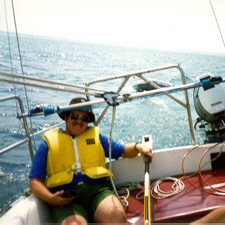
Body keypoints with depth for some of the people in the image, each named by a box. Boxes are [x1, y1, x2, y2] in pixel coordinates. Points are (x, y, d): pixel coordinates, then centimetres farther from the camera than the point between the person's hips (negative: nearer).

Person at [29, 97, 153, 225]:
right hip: (65, 198, -1)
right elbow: (35, 180, 9)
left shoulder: (96, 136, 22)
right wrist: (50, 198, -9)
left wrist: (138, 147, 2)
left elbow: (123, 151, 24)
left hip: (98, 189, 2)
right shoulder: (49, 142, 15)